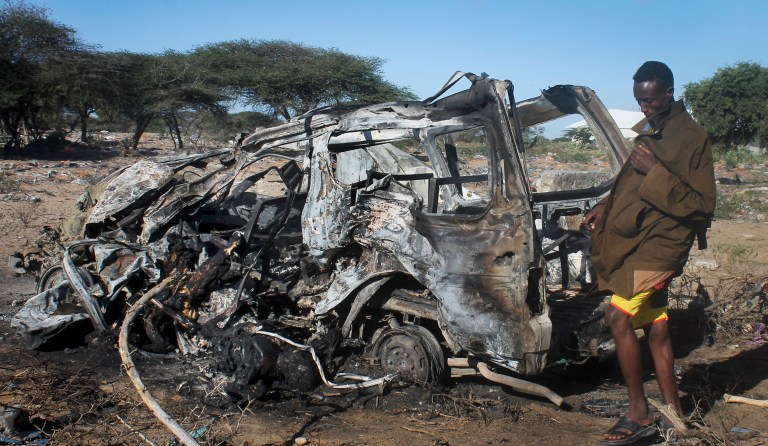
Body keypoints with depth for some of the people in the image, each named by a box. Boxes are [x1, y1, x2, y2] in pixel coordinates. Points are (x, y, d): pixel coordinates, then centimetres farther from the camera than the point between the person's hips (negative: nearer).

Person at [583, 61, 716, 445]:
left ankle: (638, 414, -8)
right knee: (655, 328, 12)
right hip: (636, 240, 9)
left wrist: (656, 171, -23)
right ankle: (674, 413, 22)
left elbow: (702, 204, -17)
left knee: (619, 315, -18)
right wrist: (607, 205, 11)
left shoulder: (692, 138, -12)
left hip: (658, 242, -9)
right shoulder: (647, 130, 15)